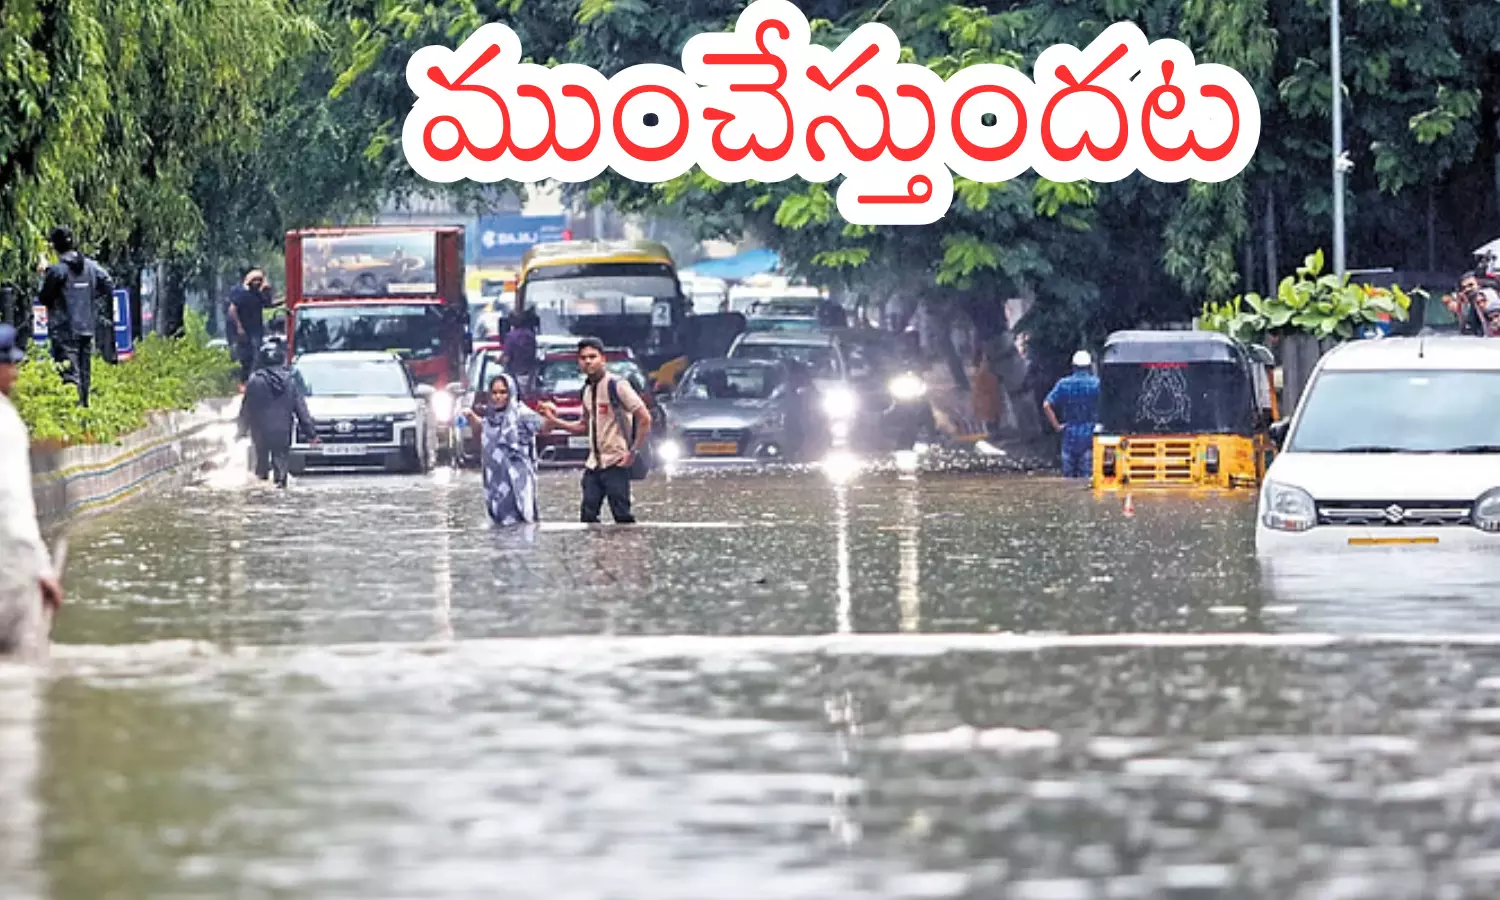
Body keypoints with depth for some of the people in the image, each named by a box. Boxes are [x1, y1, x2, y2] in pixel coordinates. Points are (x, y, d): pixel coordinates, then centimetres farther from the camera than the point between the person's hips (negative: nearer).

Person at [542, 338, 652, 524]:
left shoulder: (617, 386, -11)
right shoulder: (587, 389, 13)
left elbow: (644, 418, -12)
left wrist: (633, 452, -12)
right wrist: (556, 421, 13)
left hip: (615, 464, -7)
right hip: (593, 465, 7)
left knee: (622, 517, -8)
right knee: (588, 518, 2)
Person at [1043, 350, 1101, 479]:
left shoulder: (1063, 384, 3)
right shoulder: (1096, 383, -2)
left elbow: (1047, 405, -3)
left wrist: (1056, 425, 3)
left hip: (1070, 435, 2)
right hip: (1090, 434, -2)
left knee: (1068, 474, 9)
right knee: (1087, 474, -3)